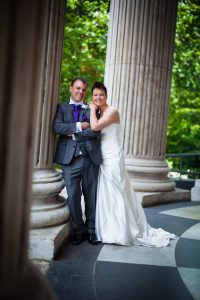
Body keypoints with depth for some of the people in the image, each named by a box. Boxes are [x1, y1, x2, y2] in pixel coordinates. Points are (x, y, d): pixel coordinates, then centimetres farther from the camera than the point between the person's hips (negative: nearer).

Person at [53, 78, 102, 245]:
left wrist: (73, 134, -6)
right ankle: (78, 230, 17)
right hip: (70, 159, -1)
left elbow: (96, 131, -4)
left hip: (90, 158, 1)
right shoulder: (62, 108, 13)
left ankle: (91, 230, 20)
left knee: (91, 196, 6)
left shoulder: (92, 109, 14)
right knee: (73, 196, 0)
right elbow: (56, 127, -6)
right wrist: (78, 126, -9)